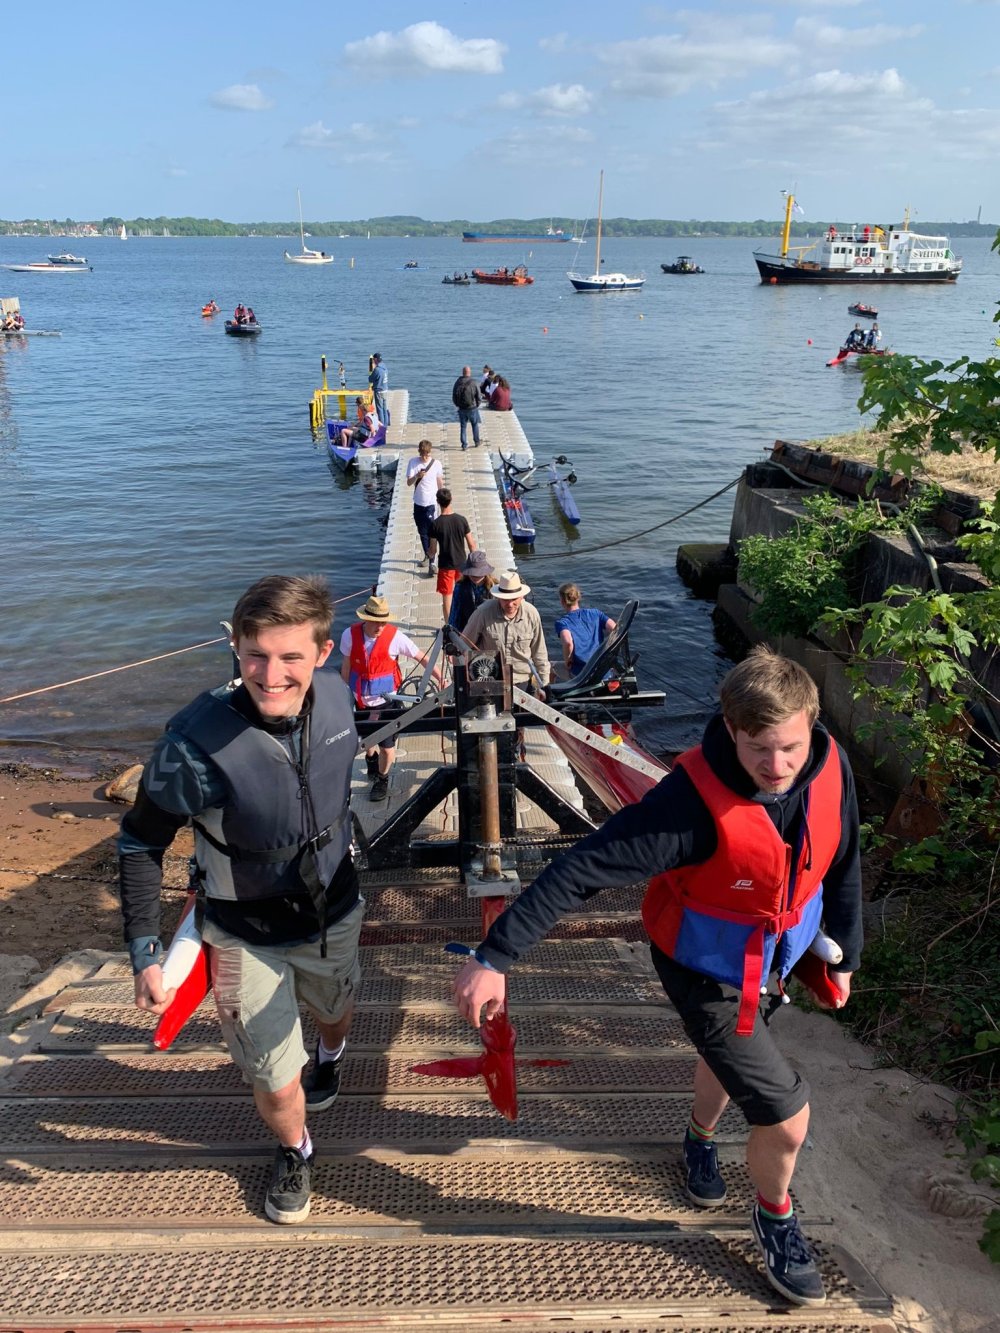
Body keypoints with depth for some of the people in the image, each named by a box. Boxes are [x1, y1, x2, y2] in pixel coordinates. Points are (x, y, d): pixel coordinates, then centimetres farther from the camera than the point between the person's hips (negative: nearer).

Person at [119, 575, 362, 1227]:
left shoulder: (334, 694, -20)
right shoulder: (197, 743, -33)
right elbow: (141, 843, -17)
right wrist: (146, 953, -18)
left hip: (335, 914, 4)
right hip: (246, 939, -4)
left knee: (336, 1007, 31)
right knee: (277, 1085, 3)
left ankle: (331, 1054, 69)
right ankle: (294, 1150, 41)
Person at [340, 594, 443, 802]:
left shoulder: (395, 636, -17)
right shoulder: (350, 635, -11)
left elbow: (421, 657, -10)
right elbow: (346, 667, 1)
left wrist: (440, 679, -16)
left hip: (386, 698, -2)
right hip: (361, 697, 2)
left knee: (387, 742, 0)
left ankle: (382, 780, 26)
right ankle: (371, 757, 55)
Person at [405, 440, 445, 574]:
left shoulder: (436, 464, -6)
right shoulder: (413, 462, -5)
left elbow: (440, 482, 7)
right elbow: (409, 483, -10)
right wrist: (417, 476, -29)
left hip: (431, 502, -3)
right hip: (418, 502, 3)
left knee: (430, 533, -8)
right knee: (422, 532, 16)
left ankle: (431, 563, -9)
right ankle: (427, 555, 35)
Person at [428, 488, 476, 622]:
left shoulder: (435, 524, -15)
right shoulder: (461, 519, -9)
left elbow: (433, 549, -8)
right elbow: (471, 544, -4)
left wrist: (431, 556, 15)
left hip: (445, 565, -3)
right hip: (461, 563, 3)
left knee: (447, 596, 7)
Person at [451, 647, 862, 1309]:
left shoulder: (831, 765, -21)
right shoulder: (696, 797, -39)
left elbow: (842, 862, -2)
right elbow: (581, 869, -39)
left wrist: (845, 953, 10)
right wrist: (495, 957, -40)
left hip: (778, 957, 6)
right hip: (709, 975, -6)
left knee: (731, 1056, 31)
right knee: (788, 1118, -1)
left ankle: (700, 1139, 64)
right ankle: (775, 1219, 34)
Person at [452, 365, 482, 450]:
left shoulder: (457, 383, -3)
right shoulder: (473, 383, -13)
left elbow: (454, 397, 3)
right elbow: (479, 397, -8)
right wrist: (477, 405, 9)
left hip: (462, 409, 2)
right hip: (472, 408, -2)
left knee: (463, 427, 9)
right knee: (475, 425, 16)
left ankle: (464, 445, 7)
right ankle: (476, 442, 24)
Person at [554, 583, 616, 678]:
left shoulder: (562, 622, -8)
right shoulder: (594, 613, 4)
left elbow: (568, 642, -28)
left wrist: (567, 661, -10)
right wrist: (601, 635, 12)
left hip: (580, 674, -4)